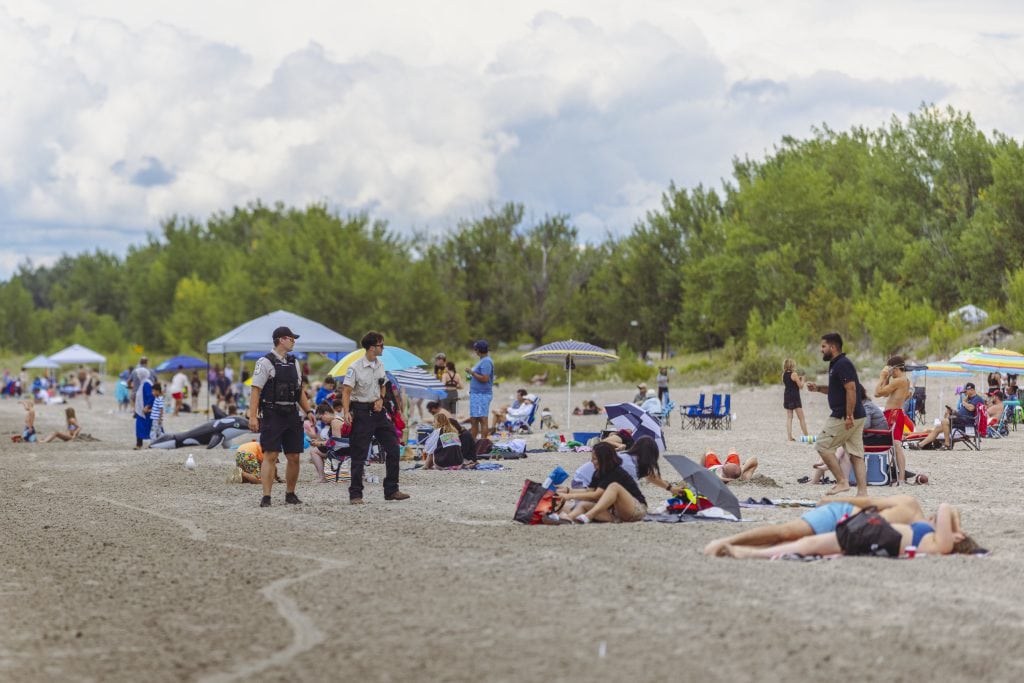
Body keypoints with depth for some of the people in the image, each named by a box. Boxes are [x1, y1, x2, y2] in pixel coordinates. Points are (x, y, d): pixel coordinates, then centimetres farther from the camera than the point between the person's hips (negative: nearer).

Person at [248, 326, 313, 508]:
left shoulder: (293, 362, 15)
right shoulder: (265, 362, -6)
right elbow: (256, 390, -10)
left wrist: (308, 412, 12)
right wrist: (252, 416, -17)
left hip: (292, 415, 6)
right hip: (272, 415, -6)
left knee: (294, 457, 6)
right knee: (270, 456, -9)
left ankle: (290, 494, 19)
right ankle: (266, 497, -8)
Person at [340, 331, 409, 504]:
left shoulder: (380, 366, 8)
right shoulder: (355, 368, -13)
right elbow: (346, 391, -15)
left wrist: (381, 399, 1)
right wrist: (346, 412, -28)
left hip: (377, 411, 7)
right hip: (362, 412, -7)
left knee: (393, 448, 4)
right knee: (359, 455, -3)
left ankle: (391, 490, 13)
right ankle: (355, 494, 4)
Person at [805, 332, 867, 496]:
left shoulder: (842, 365, -14)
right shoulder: (836, 364, 18)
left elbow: (851, 389, -23)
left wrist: (849, 416, -26)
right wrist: (818, 388, 18)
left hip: (843, 417, -10)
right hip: (856, 417, 10)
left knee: (822, 445, -1)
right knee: (856, 455, 6)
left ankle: (842, 481, -2)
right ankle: (862, 492, 3)